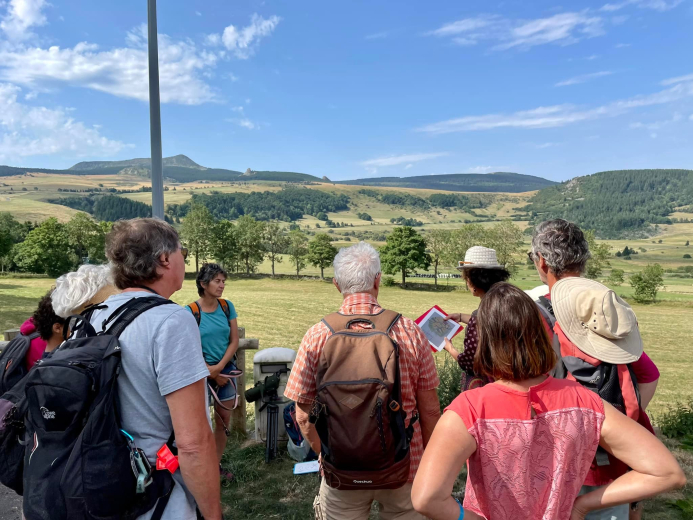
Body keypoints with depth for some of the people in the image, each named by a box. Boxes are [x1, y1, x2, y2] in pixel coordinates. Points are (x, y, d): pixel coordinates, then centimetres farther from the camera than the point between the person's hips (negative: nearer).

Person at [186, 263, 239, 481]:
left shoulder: (227, 307, -1)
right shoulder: (191, 312, -12)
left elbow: (234, 341, 0)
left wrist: (219, 367, -10)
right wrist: (211, 373, -9)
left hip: (226, 369, 4)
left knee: (223, 420, 10)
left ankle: (216, 464, 26)